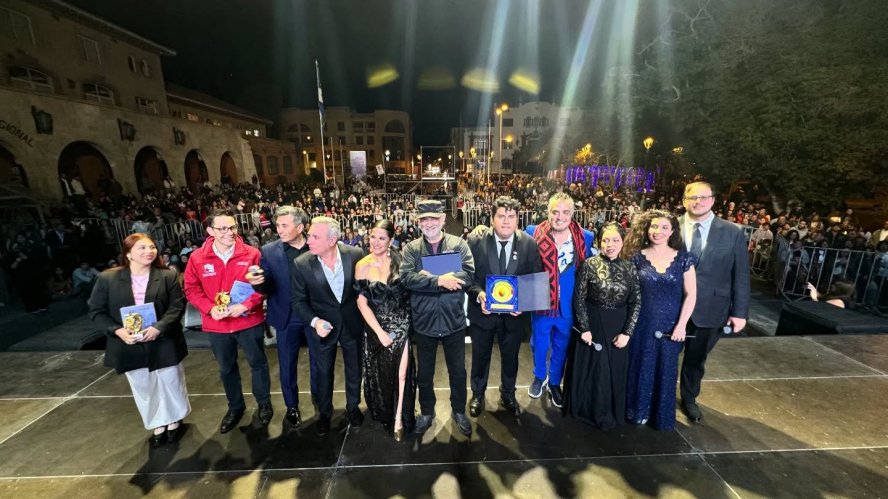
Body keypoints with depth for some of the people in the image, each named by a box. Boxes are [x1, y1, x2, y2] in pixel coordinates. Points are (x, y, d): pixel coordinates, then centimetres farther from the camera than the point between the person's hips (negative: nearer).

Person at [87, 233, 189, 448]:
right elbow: (96, 311, -1)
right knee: (143, 388, 17)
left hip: (163, 342, -1)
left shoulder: (167, 276, -7)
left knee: (170, 383, 13)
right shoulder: (107, 278, -4)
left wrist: (159, 327, -23)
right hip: (130, 345, 1)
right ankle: (157, 425, 37)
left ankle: (174, 420, 38)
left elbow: (177, 305, -10)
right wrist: (117, 331, -16)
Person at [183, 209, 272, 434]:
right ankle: (235, 407, 42)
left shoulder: (251, 254, -10)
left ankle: (264, 404, 35)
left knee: (258, 363, 13)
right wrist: (210, 308, -15)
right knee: (226, 368, 20)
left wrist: (246, 305, -21)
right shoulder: (197, 258, -5)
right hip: (216, 325, 2)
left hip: (249, 321, -2)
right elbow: (191, 289, 0)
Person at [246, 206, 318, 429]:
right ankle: (292, 406, 38)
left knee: (318, 361, 18)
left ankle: (319, 398, 44)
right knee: (287, 365, 15)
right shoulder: (269, 251, -7)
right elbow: (266, 288, -5)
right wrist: (257, 282, -27)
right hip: (287, 318, 1)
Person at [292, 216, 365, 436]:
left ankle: (353, 406, 44)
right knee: (324, 371, 18)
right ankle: (324, 411, 43)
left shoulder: (355, 255, -18)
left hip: (352, 322, 1)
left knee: (354, 368, 18)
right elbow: (298, 300, -8)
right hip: (323, 324, 0)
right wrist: (314, 321, -22)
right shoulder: (302, 264, -18)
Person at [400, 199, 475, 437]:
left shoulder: (459, 244, -3)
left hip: (454, 320, 0)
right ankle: (426, 412, 42)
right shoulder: (411, 248, -2)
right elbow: (407, 278, -16)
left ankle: (459, 411, 41)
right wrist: (440, 280, -26)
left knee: (458, 371, 17)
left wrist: (430, 278, -21)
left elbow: (468, 274, -17)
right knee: (424, 373, 18)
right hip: (424, 321, 1)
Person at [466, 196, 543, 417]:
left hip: (515, 312, 1)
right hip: (483, 311, -1)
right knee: (480, 357, 18)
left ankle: (508, 395, 46)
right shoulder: (476, 243, -11)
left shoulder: (529, 244, -7)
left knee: (510, 357, 20)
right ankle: (477, 394, 43)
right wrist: (479, 294, -25)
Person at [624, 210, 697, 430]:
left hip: (671, 325, 1)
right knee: (641, 367, 12)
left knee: (666, 370, 14)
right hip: (642, 324, 0)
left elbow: (691, 294, -3)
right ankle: (639, 411, 33)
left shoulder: (683, 258, -4)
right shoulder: (637, 257, -5)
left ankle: (663, 415, 35)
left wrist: (681, 325, -9)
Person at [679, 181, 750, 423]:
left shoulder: (733, 233, -3)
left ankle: (689, 398, 43)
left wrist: (740, 312, -4)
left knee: (697, 358, 19)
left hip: (710, 308, 1)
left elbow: (741, 275, -1)